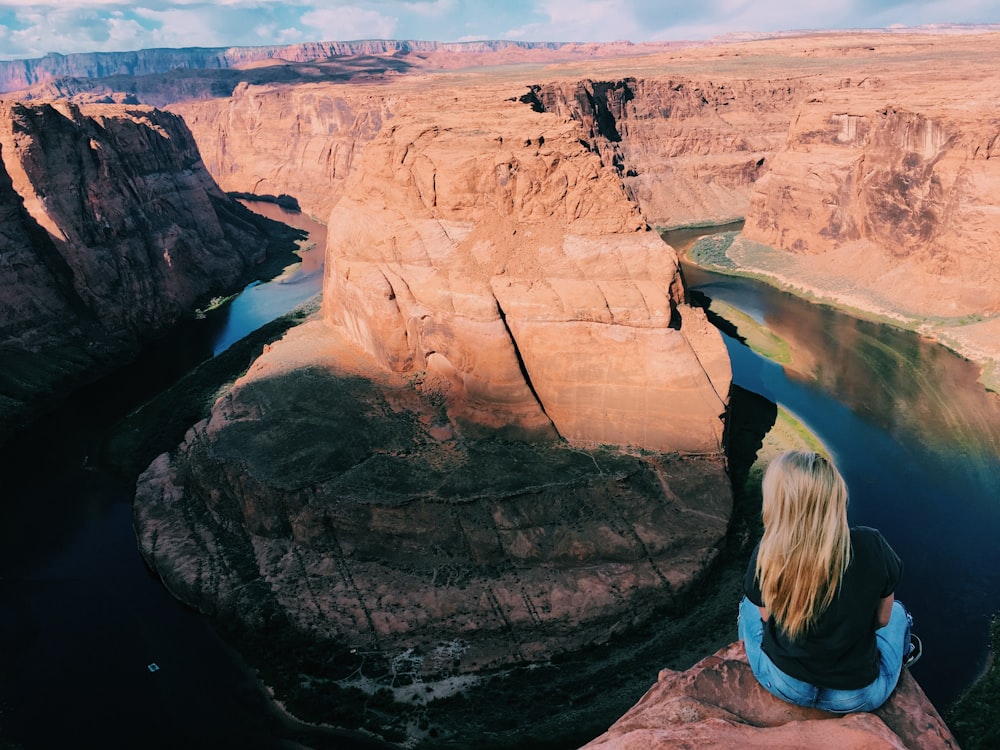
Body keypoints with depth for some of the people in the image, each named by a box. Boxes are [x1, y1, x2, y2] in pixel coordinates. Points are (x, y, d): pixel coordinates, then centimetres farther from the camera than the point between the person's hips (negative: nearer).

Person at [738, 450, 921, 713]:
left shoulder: (767, 556, -24)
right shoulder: (871, 547, -23)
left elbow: (767, 617, -5)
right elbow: (882, 618, -6)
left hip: (783, 685, 0)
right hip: (857, 696, 1)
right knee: (897, 612, 30)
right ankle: (903, 653, 56)